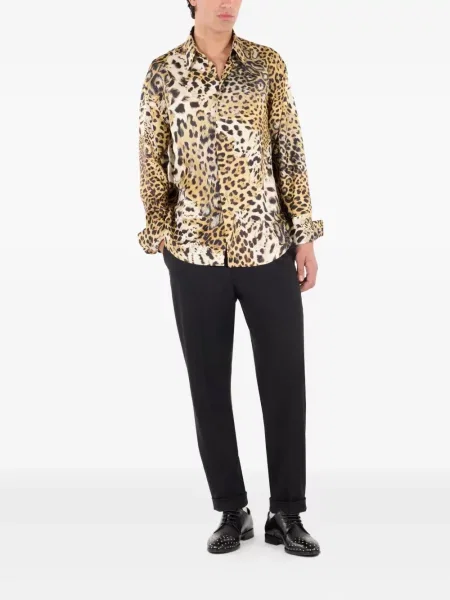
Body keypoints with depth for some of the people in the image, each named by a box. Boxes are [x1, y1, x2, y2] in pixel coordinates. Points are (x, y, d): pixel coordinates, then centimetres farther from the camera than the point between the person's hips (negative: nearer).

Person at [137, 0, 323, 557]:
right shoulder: (162, 73, 2)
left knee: (285, 379, 4)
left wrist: (305, 235, 0)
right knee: (208, 382, 6)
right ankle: (232, 509, 22)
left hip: (268, 245, 1)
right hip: (196, 250, 0)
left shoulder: (268, 63, 4)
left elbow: (290, 152, 3)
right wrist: (160, 234, 2)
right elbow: (153, 163, 6)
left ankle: (287, 511, 19)